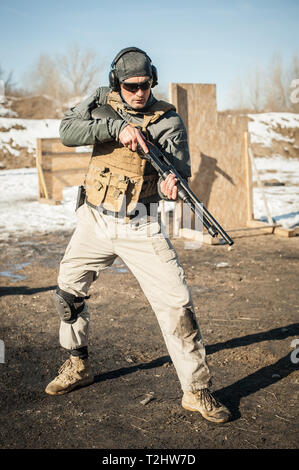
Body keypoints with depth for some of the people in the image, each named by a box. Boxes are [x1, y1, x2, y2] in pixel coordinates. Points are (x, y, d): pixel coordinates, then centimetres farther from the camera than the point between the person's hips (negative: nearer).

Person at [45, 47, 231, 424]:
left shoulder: (168, 119, -6)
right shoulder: (101, 102, 1)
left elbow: (178, 171, -13)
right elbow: (67, 131, -13)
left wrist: (169, 185, -37)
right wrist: (116, 127, -25)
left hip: (140, 227, -3)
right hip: (94, 222, 4)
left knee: (176, 302, -10)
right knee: (68, 291, 14)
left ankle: (196, 391, 4)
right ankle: (78, 365, 38)